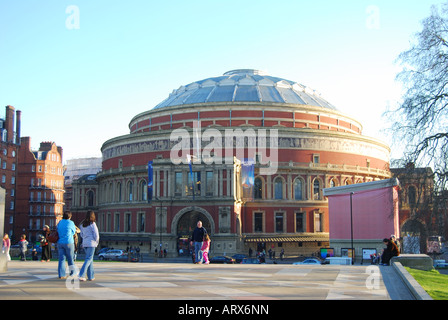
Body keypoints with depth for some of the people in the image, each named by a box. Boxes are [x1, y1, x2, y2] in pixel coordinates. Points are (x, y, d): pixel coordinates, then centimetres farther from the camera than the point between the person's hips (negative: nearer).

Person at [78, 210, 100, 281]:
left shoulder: (82, 224, 8)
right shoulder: (92, 224, -11)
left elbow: (82, 235, 15)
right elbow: (96, 235, -11)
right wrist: (97, 242, 4)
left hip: (84, 243, 7)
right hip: (91, 243, -7)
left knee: (90, 259, 14)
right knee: (88, 259, -6)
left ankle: (91, 276, 15)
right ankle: (80, 275, -17)